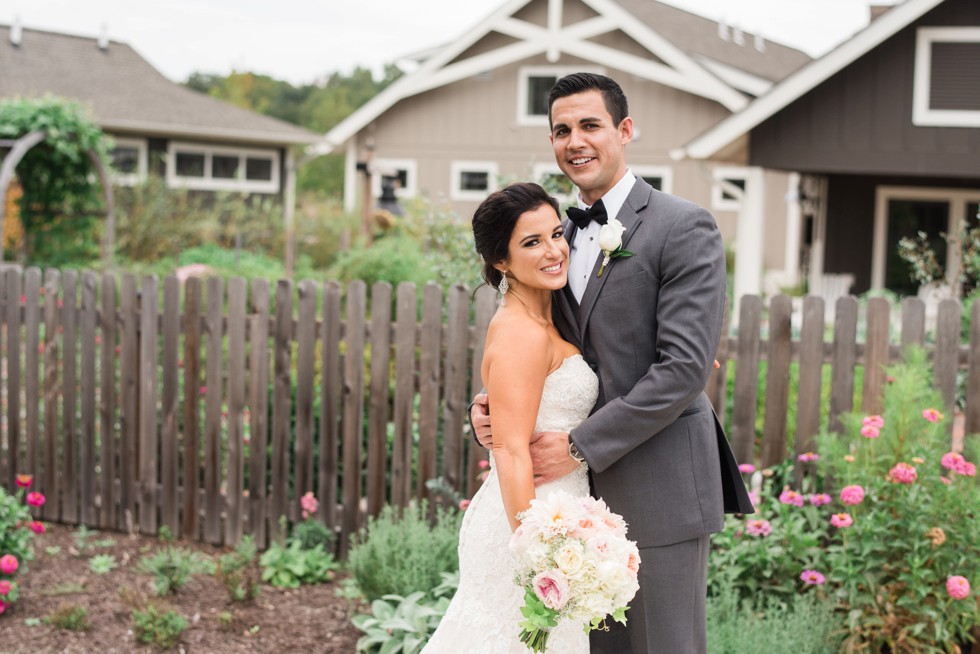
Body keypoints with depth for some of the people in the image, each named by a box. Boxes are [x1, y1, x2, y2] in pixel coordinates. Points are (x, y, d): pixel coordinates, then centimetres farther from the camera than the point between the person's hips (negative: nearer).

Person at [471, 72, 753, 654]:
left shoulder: (685, 227, -9)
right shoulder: (563, 234, 13)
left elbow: (685, 366, -17)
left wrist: (580, 446, -18)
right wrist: (493, 401, -4)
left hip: (659, 488, -6)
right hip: (586, 492, 7)